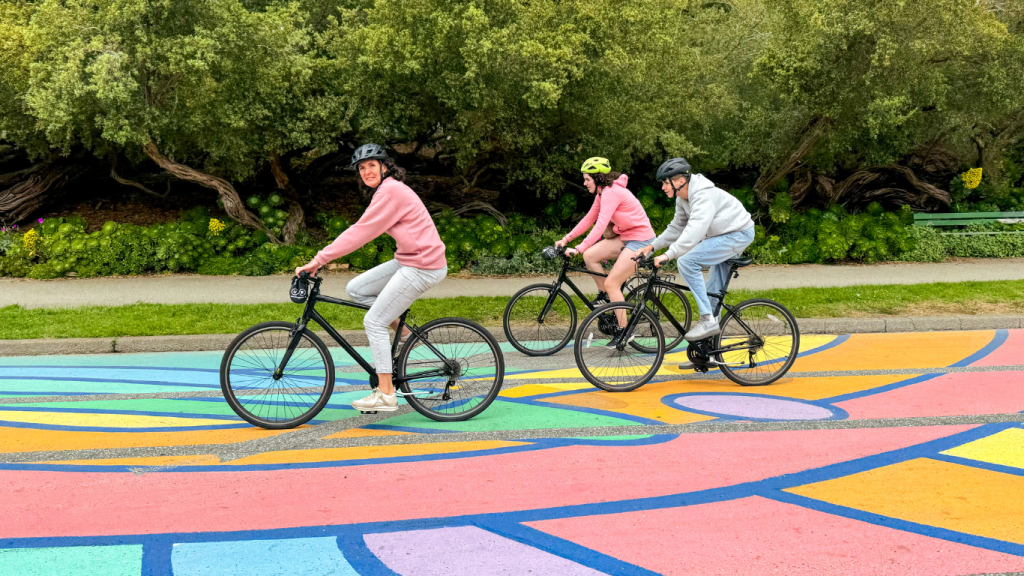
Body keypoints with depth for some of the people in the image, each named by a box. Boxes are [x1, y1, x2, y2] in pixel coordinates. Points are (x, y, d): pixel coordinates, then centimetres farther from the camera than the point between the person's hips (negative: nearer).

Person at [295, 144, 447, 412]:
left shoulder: (391, 191, -16)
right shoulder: (387, 191, 16)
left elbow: (361, 232, -19)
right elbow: (361, 231, 20)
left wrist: (319, 259, -17)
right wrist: (323, 258, 15)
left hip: (423, 266, -9)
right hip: (408, 261, 9)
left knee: (373, 322, -6)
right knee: (355, 289, 10)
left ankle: (386, 393, 0)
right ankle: (402, 331, 17)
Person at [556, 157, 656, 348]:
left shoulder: (612, 192, -21)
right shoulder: (603, 193, 9)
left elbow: (600, 225, -29)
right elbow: (589, 219, 12)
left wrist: (578, 249, -33)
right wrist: (566, 239, 6)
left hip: (640, 240, -9)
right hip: (626, 237, 9)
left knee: (611, 283, -13)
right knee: (590, 255, -9)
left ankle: (623, 331, -2)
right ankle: (604, 295, 9)